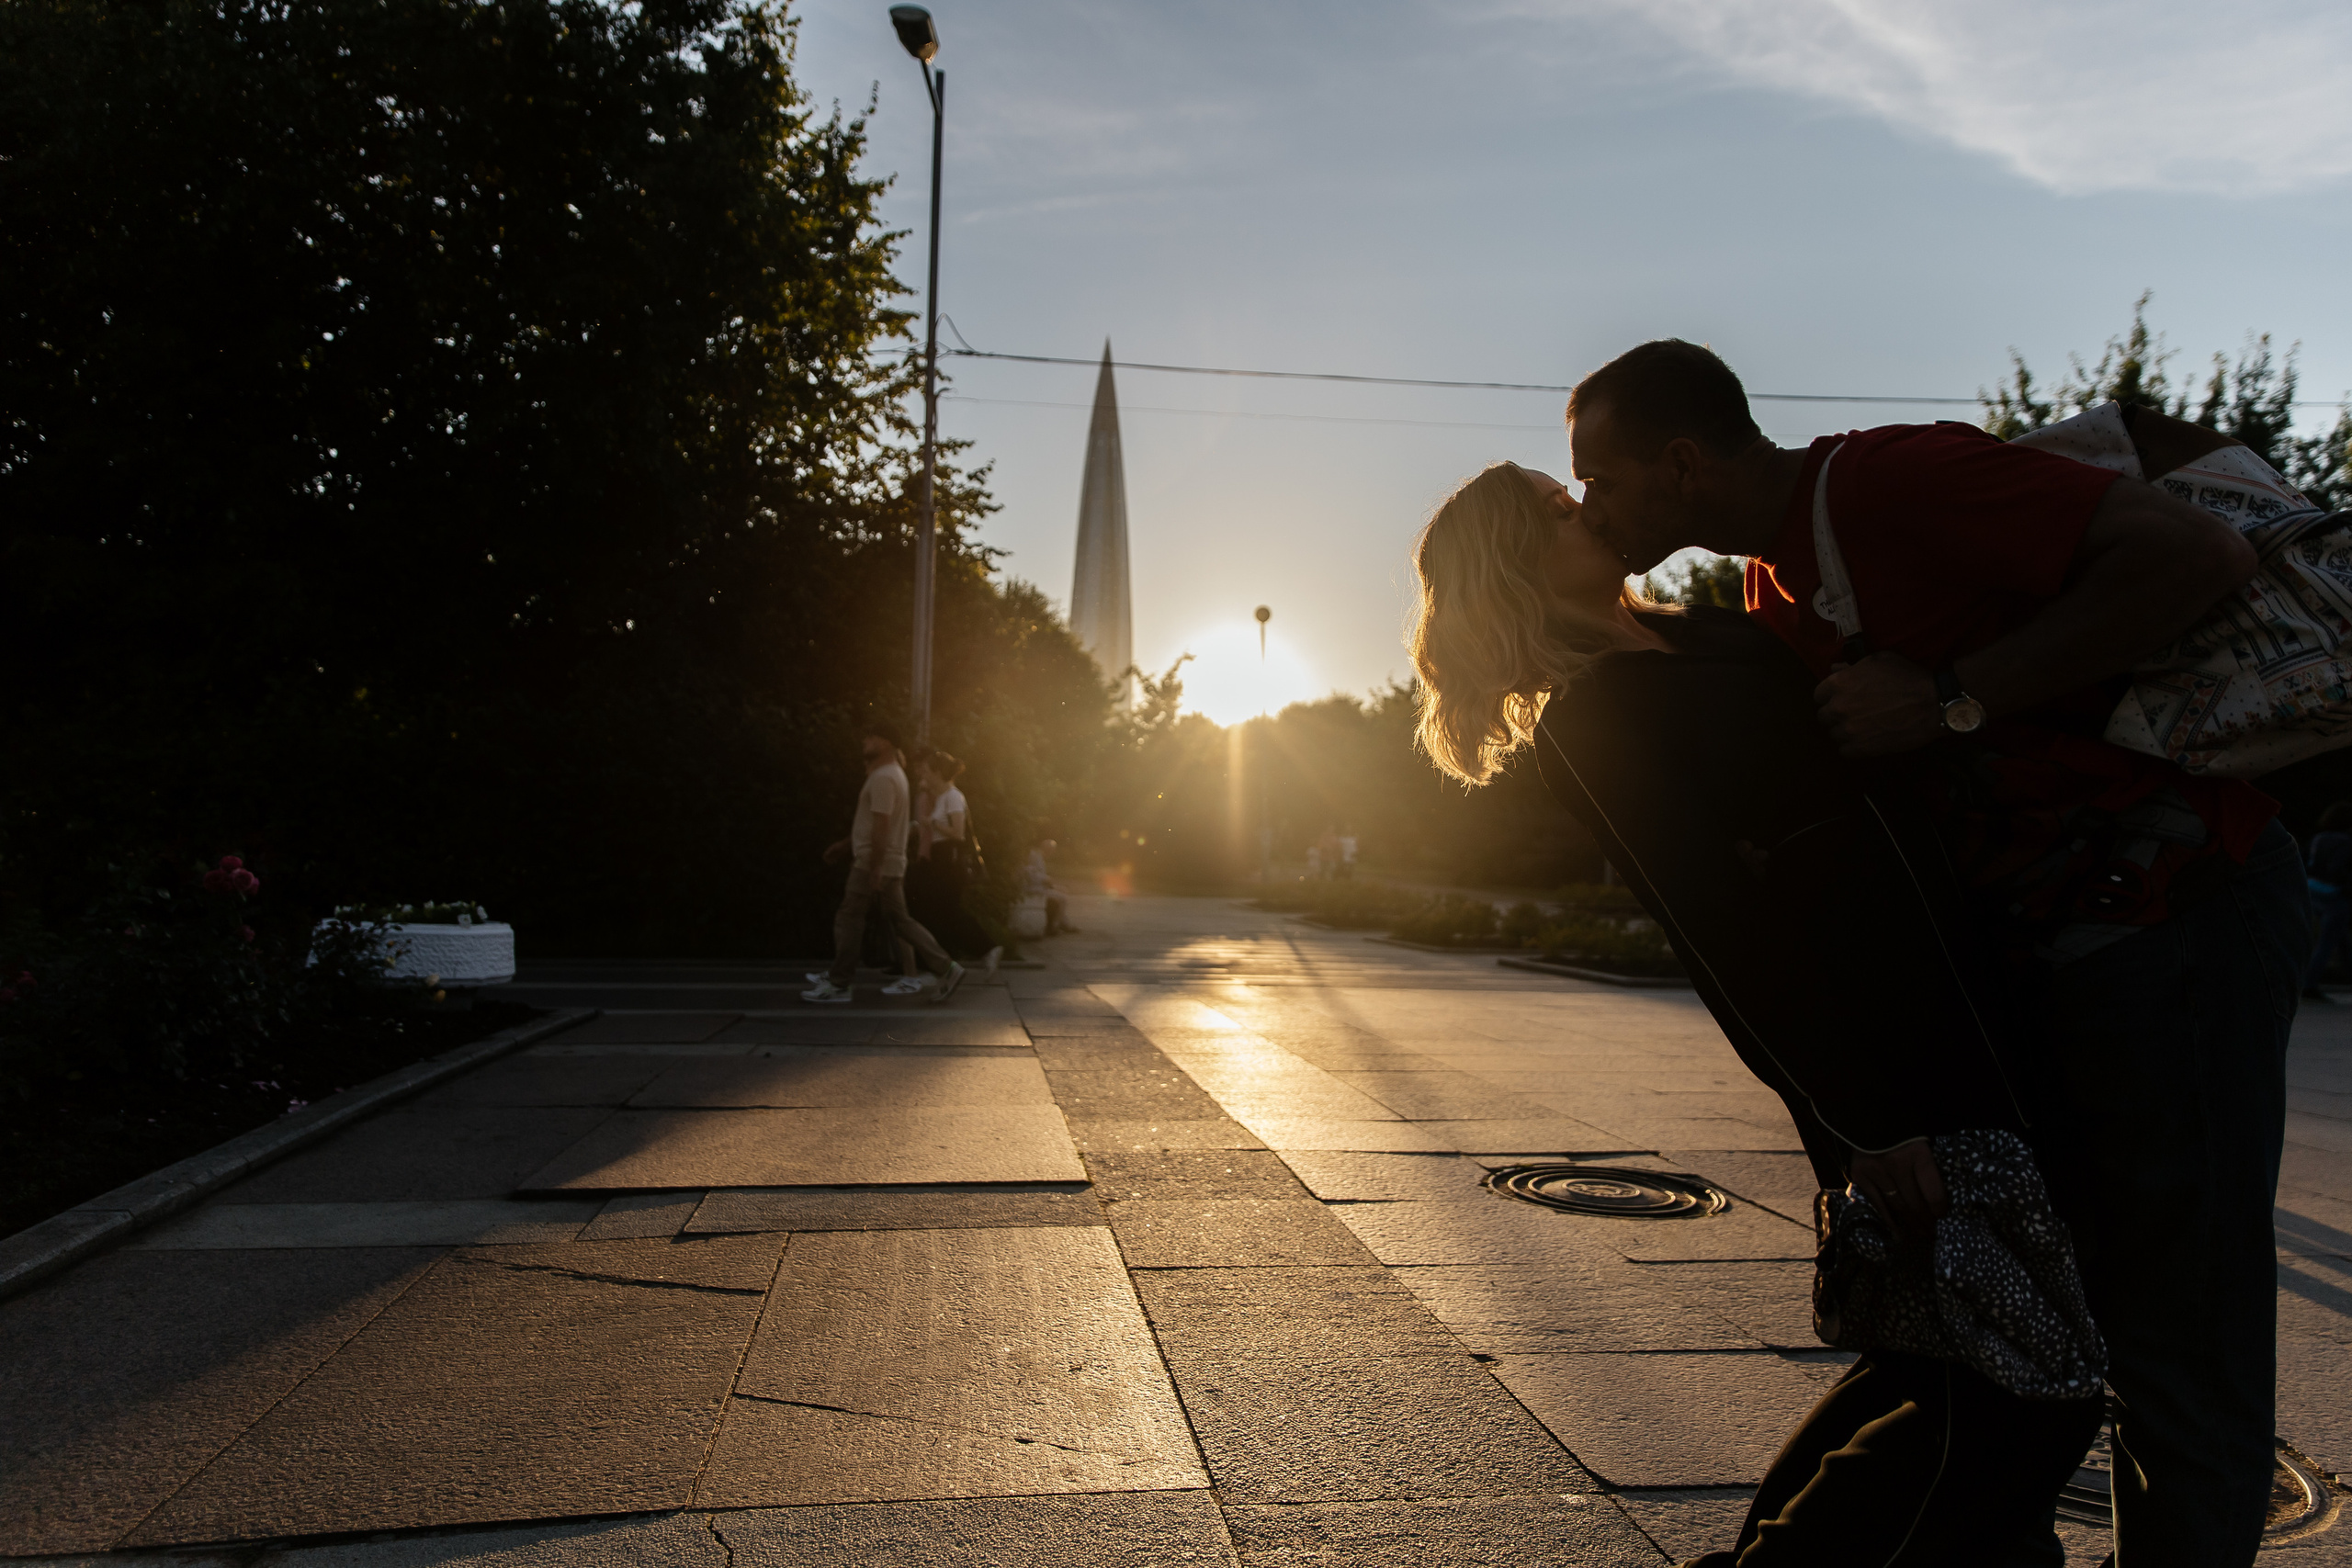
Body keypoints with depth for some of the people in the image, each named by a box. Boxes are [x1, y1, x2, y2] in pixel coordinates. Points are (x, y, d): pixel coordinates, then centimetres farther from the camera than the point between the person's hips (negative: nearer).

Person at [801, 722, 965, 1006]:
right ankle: (946, 969, 5)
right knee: (900, 920, 9)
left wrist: (874, 869, -25)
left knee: (848, 918, -2)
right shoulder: (894, 773, 18)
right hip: (890, 863, 10)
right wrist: (845, 845, 26)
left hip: (876, 863, -10)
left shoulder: (883, 778, -15)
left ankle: (837, 985, 5)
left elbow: (881, 825, -22)